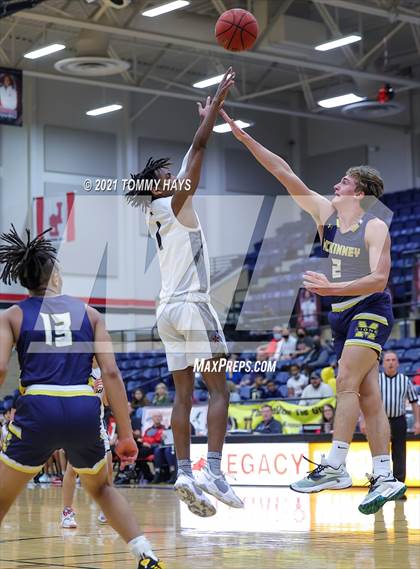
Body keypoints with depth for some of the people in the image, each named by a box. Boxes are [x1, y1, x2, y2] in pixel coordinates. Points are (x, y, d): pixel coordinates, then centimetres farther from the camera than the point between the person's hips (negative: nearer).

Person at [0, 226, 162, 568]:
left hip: (38, 409, -2)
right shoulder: (88, 312, 13)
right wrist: (126, 434, 7)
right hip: (85, 410, 2)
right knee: (101, 489, 28)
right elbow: (111, 373, 6)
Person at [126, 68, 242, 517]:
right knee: (219, 389, -9)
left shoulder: (157, 214, 17)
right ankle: (212, 471, -21)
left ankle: (184, 472, -6)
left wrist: (206, 118, 33)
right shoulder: (175, 203, -5)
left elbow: (191, 159, 28)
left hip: (168, 311, 9)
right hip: (191, 306, -9)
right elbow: (198, 149, -9)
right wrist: (217, 101, -3)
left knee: (184, 394, 3)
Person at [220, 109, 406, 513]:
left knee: (347, 383, -19)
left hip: (370, 310, -6)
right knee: (367, 394, 3)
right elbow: (285, 173, 2)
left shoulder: (375, 227, -10)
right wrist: (244, 138, -3)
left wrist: (332, 288, -32)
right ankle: (384, 478, 3)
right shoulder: (325, 212, 6)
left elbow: (379, 279, -20)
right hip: (341, 314, 6)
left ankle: (334, 466, -24)